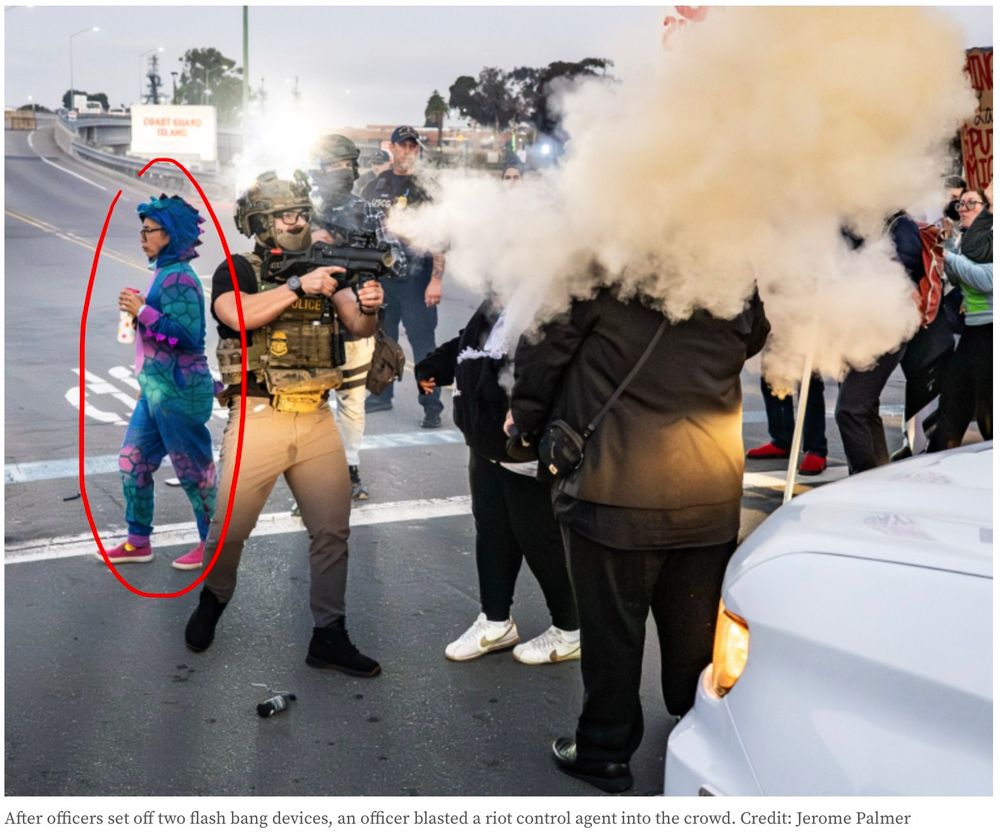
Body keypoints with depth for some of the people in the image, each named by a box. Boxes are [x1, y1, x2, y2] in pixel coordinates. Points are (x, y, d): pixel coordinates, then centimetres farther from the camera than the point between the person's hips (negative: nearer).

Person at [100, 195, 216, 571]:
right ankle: (138, 542, 23)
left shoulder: (178, 278, -17)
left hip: (177, 391, -10)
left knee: (193, 469, 2)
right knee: (132, 461, 13)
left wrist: (143, 311, -20)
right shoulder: (165, 273, 13)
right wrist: (138, 311, 7)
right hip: (156, 388, 10)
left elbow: (186, 334, -24)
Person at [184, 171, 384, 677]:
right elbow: (239, 314, -22)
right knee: (230, 527, 5)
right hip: (259, 418, -4)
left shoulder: (323, 269, 12)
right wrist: (298, 285, -27)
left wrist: (368, 307, -22)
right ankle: (213, 599, 34)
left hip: (317, 419, 4)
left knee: (333, 529, 4)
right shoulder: (236, 271, -1)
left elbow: (356, 326, 0)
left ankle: (329, 637, 14)